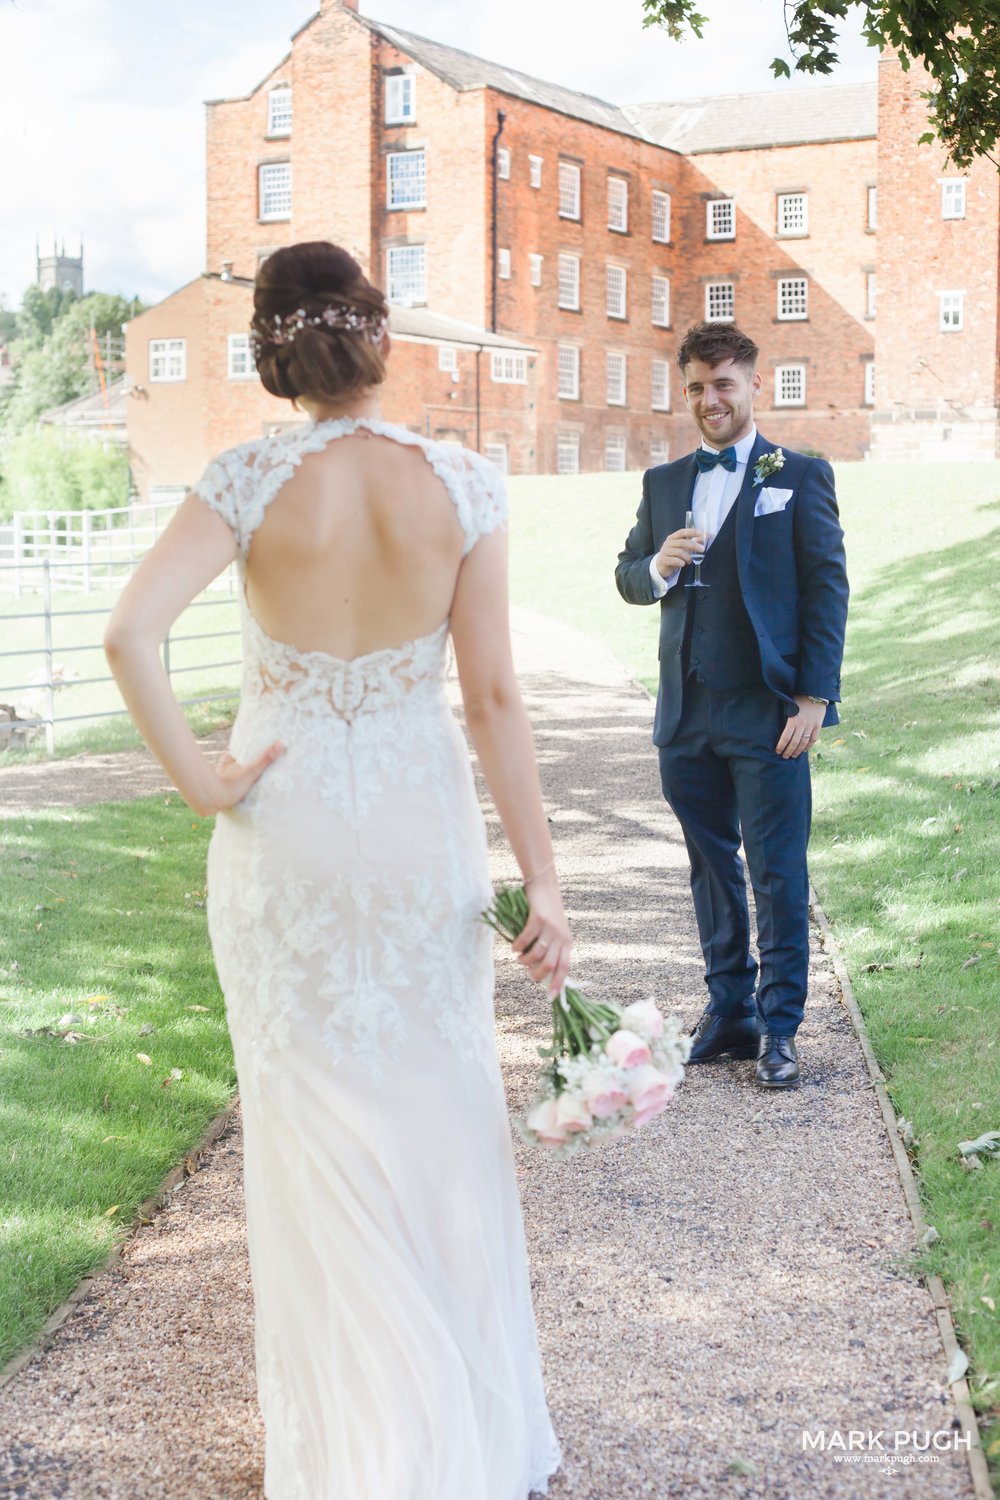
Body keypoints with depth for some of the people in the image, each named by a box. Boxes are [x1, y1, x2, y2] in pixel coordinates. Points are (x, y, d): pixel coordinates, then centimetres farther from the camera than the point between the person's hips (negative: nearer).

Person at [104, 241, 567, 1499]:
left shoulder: (253, 480, -11)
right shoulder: (461, 484, -8)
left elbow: (129, 632, -23)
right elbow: (495, 697, -8)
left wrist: (198, 781, -11)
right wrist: (541, 878, -3)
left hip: (287, 835, -1)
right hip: (422, 829, 1)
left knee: (318, 1135, 13)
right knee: (441, 1128, 16)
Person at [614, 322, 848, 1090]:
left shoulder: (800, 476, 0)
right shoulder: (663, 482, 14)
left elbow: (828, 587, -3)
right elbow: (628, 579, 18)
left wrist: (814, 696, -10)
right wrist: (658, 567, -7)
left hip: (767, 711, -4)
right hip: (687, 712, 5)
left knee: (778, 873, -1)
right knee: (712, 868, 12)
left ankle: (779, 1027, 9)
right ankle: (730, 1012, 22)